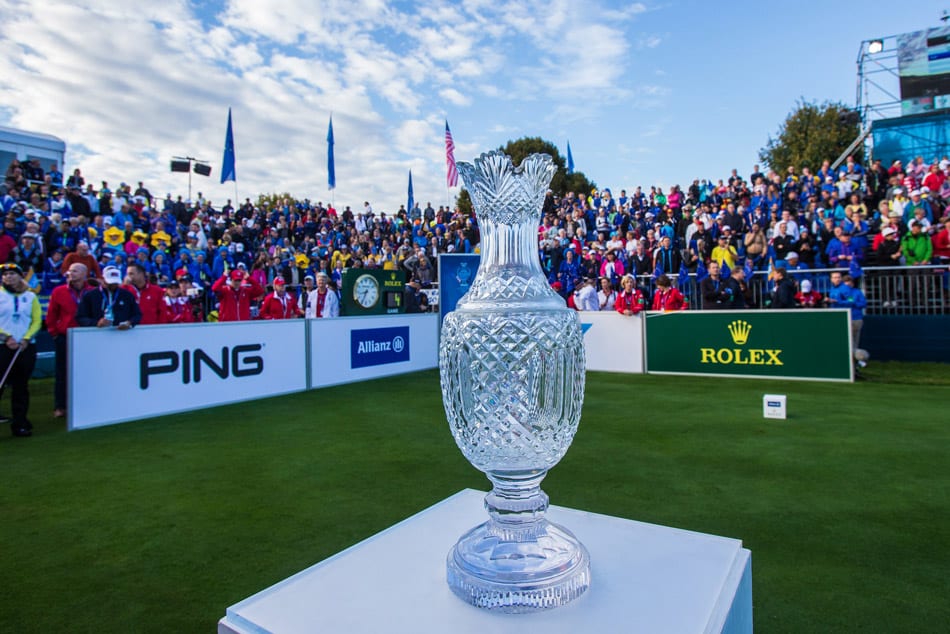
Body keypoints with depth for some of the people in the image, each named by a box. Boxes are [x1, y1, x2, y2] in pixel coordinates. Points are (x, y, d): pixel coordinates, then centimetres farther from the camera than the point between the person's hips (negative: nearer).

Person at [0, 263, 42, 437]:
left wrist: (26, 339, -8)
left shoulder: (30, 296, 9)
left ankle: (20, 423, 12)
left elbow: (37, 320, 4)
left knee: (21, 386, 6)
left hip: (26, 348, 2)